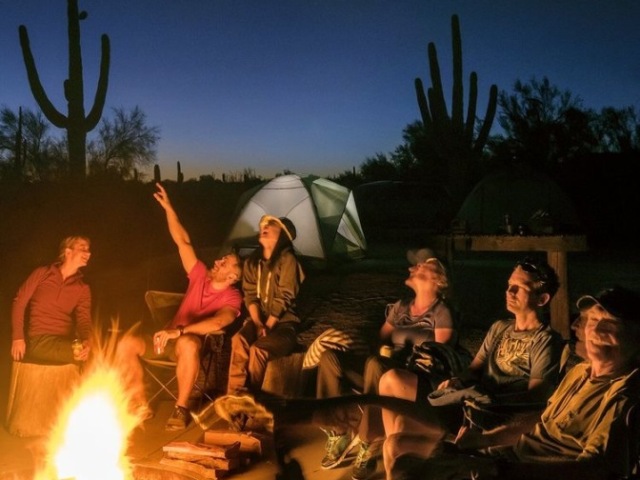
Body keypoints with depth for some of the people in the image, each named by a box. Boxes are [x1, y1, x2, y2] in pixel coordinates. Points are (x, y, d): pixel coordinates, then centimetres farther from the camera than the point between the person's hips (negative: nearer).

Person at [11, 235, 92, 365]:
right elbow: (20, 302, 2)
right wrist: (18, 337, -9)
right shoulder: (42, 273, 5)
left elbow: (84, 319, -2)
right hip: (38, 339, -4)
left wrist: (87, 341, -25)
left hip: (64, 340, 4)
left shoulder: (82, 288, 11)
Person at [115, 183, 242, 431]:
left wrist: (180, 330, -42)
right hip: (169, 337, 6)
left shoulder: (232, 298, -11)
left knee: (187, 344, -43)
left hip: (193, 342, -5)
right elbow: (183, 242, 3)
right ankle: (140, 404, -9)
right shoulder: (201, 275, 5)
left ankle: (181, 408, -27)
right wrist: (168, 208, -3)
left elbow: (218, 322, -32)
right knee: (126, 343, -20)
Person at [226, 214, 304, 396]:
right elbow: (250, 296, 3)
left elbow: (283, 298, -13)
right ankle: (234, 396, -25)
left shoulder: (287, 259, -11)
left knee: (258, 349, -32)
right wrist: (257, 323, -13)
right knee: (239, 340, -28)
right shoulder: (252, 261, 8)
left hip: (283, 323, -4)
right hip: (258, 320, 4)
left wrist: (267, 326, -17)